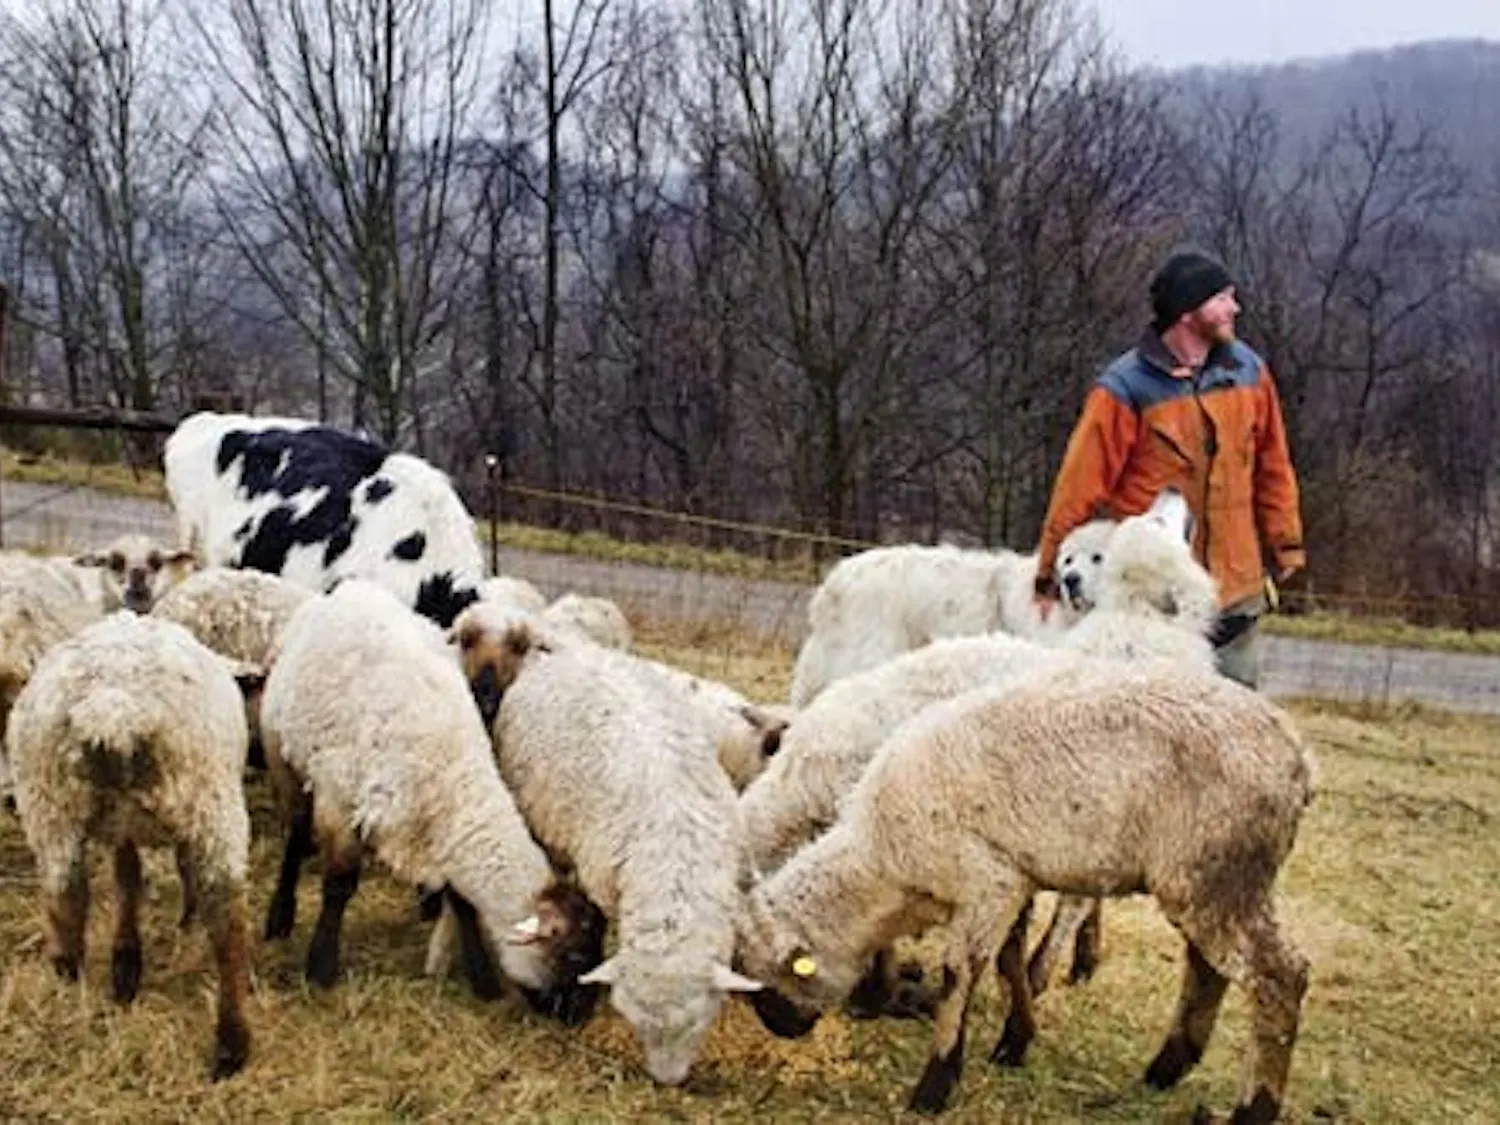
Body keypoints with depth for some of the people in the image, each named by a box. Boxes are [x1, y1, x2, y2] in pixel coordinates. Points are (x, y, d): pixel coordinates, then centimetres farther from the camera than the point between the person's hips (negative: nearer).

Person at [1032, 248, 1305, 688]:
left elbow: (1272, 467, 13)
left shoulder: (1248, 370, 5)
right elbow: (1080, 485, -9)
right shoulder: (1126, 388, -12)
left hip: (1237, 588, 5)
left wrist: (1285, 545, 14)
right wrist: (1050, 577, -7)